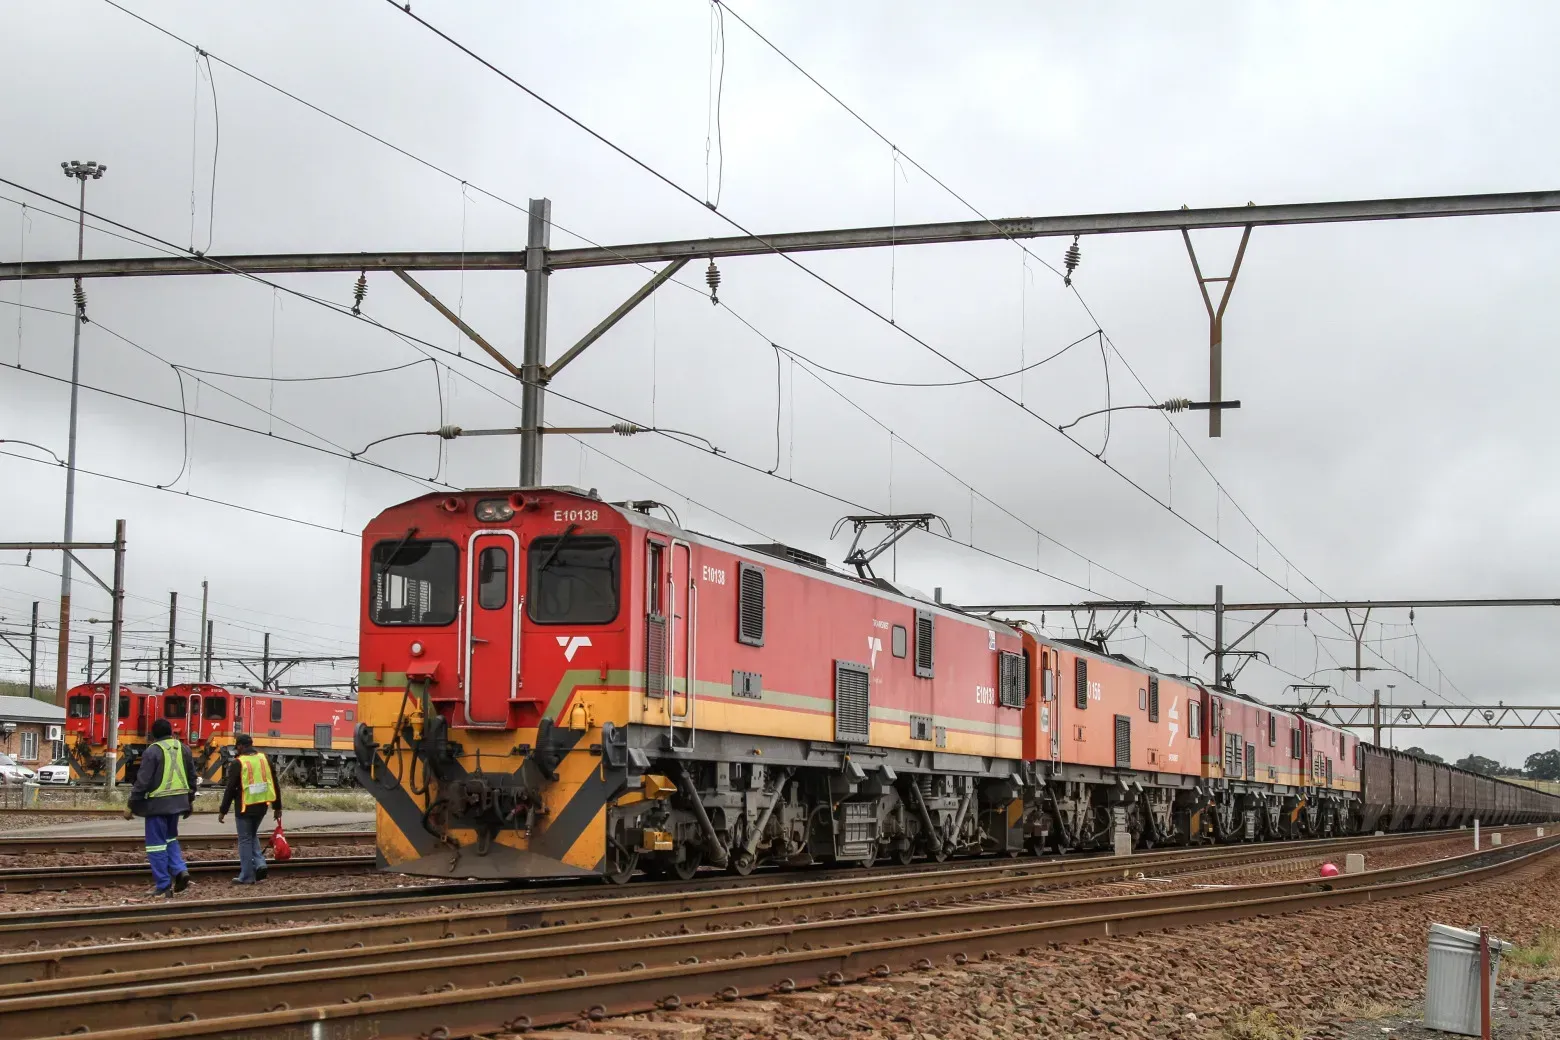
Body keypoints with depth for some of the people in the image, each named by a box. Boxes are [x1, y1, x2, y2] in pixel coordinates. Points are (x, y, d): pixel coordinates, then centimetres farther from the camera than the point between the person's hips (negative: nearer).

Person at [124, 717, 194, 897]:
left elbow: (142, 781, -13)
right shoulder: (183, 748, 8)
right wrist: (191, 800, 26)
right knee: (171, 838, 23)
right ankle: (180, 870, 2)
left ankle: (164, 886, 1)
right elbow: (192, 776, 15)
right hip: (178, 801, 6)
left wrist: (131, 805, -6)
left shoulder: (152, 751, -11)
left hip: (157, 803, -6)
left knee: (157, 843, 1)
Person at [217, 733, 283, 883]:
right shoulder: (265, 759, 6)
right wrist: (277, 807, 18)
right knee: (253, 835, 23)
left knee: (245, 840, 4)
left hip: (246, 807, -5)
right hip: (262, 806, 5)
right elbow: (275, 784, 10)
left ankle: (247, 876, 6)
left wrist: (223, 811, -2)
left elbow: (230, 789, -10)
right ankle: (259, 864, 5)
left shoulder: (238, 763, -10)